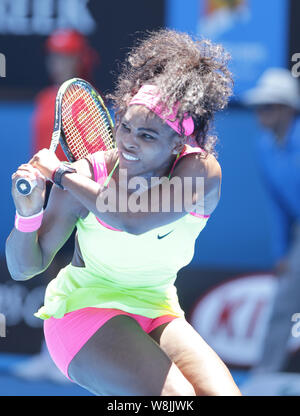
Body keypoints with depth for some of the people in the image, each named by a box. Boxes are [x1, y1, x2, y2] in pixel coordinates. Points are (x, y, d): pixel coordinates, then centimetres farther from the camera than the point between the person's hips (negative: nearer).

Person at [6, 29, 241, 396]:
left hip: (158, 314, 3)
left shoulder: (202, 172, -13)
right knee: (176, 395, -28)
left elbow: (131, 220, -31)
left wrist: (60, 173, -22)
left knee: (221, 393, -21)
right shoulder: (86, 175, -13)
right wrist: (27, 212, -29)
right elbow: (23, 267, -9)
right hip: (84, 309, -3)